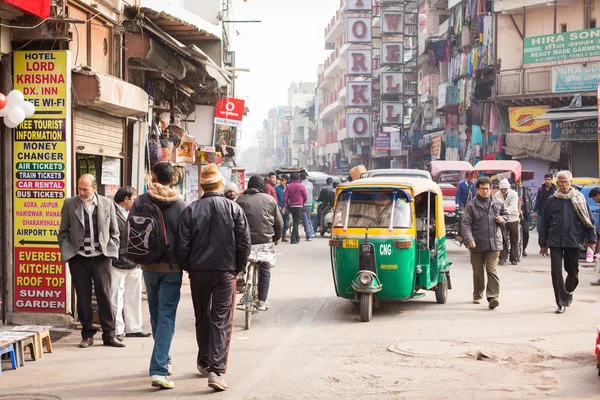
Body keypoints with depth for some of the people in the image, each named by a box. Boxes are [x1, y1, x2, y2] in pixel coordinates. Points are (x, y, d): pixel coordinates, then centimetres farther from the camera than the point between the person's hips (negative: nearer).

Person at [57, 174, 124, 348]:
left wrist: (111, 251, 0)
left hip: (101, 257, 0)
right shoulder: (70, 204, 3)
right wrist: (66, 251, -1)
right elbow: (63, 232, 9)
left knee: (104, 296, 0)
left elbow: (114, 232, 10)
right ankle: (87, 335, 15)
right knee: (83, 298, 5)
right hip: (78, 257, 0)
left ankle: (109, 334, 7)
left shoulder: (107, 204, 4)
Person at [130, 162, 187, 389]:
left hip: (149, 266, 2)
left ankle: (163, 360, 32)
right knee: (167, 317, -3)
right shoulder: (181, 205, -6)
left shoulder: (141, 202, -3)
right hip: (172, 267, -2)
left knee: (156, 315, 18)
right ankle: (159, 370, -12)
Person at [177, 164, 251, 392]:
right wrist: (239, 268, 7)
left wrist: (188, 267, 10)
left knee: (202, 318, 18)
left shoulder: (191, 210, -3)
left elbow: (183, 245, -5)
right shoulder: (233, 209, -3)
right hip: (225, 271, -1)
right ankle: (217, 371, -12)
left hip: (198, 271, 2)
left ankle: (204, 362, 31)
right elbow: (244, 243, -4)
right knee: (222, 321, -2)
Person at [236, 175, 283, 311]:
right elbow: (279, 223, 5)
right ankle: (262, 301, 13)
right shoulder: (269, 199, 2)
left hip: (246, 242, 0)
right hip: (265, 242, 0)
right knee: (265, 271, 13)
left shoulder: (240, 200, 2)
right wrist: (276, 238, 21)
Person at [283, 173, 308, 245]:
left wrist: (284, 206, -2)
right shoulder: (301, 186, -6)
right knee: (296, 222, -5)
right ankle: (293, 239, -13)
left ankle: (297, 237, 25)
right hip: (299, 206, -4)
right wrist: (303, 203, 18)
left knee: (295, 222, 17)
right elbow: (305, 197, 0)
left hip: (291, 206, 4)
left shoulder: (288, 186, 3)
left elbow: (285, 197, -4)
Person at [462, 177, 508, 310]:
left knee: (492, 270, -9)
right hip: (477, 244, 0)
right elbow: (466, 224, -7)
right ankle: (477, 296, 27)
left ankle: (492, 297, -12)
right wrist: (469, 239, -19)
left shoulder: (497, 203, 8)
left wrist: (502, 219, 1)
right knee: (478, 272, 12)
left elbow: (505, 214, 25)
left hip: (493, 244, 0)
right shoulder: (471, 205, -2)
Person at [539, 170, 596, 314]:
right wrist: (543, 244, 5)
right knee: (556, 272, -7)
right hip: (555, 242, 0)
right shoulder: (551, 200, 3)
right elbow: (544, 223, 6)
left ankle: (568, 291, 40)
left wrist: (591, 240, 0)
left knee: (573, 271, 11)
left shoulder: (579, 198, 1)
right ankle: (561, 303, 0)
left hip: (573, 241, 0)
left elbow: (588, 220, 4)